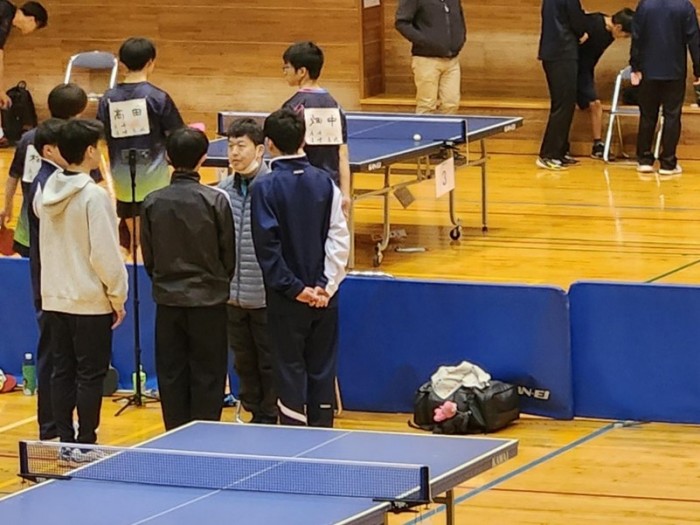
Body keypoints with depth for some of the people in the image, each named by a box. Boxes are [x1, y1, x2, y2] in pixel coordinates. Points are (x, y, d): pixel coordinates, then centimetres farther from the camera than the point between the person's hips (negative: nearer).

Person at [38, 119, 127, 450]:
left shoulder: (49, 190, 4)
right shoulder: (94, 196, -17)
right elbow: (105, 254, -17)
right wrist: (118, 297, -8)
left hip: (54, 299, 7)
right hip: (90, 302, -7)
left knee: (62, 372, 11)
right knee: (90, 374, 1)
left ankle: (65, 443, 15)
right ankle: (85, 445, 3)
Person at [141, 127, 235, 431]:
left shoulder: (152, 202, -5)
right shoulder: (216, 201, -12)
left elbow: (148, 258, 2)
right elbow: (229, 255, -3)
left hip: (168, 301, 2)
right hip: (208, 302, -2)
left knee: (171, 377, 10)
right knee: (207, 377, 6)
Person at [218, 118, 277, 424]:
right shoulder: (224, 189, 6)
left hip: (265, 296, -6)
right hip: (233, 295, 6)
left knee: (269, 363, 5)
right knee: (243, 362, 15)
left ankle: (270, 419, 16)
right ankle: (254, 415, 27)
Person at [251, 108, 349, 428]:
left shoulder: (265, 188, -10)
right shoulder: (324, 183, 0)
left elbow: (267, 247, -14)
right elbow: (339, 238, -2)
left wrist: (295, 288, -9)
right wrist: (327, 286, -3)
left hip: (287, 298, -3)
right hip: (323, 296, 3)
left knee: (290, 370, 4)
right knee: (322, 369, 11)